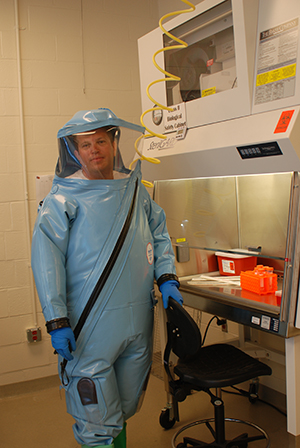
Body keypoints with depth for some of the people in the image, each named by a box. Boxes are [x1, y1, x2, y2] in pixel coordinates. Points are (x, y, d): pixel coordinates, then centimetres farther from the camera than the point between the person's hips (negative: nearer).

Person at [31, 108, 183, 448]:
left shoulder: (135, 190, 10)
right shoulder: (63, 199, -6)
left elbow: (159, 233, 20)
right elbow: (46, 258, -11)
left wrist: (166, 278, 7)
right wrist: (57, 321, -18)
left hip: (138, 319, 5)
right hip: (92, 325, -5)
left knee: (125, 408, 19)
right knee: (97, 419, 3)